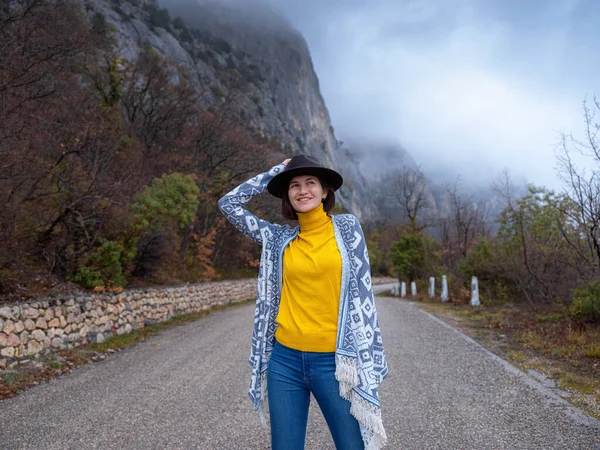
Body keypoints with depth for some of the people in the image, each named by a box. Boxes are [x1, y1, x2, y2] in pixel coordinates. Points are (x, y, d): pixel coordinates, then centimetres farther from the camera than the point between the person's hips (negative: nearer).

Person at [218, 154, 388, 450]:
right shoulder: (278, 237, 6)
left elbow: (361, 293, -1)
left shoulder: (347, 227, 1)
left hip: (333, 360, -2)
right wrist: (276, 171, 9)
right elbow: (229, 204, 8)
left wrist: (368, 364, -4)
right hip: (285, 360, 2)